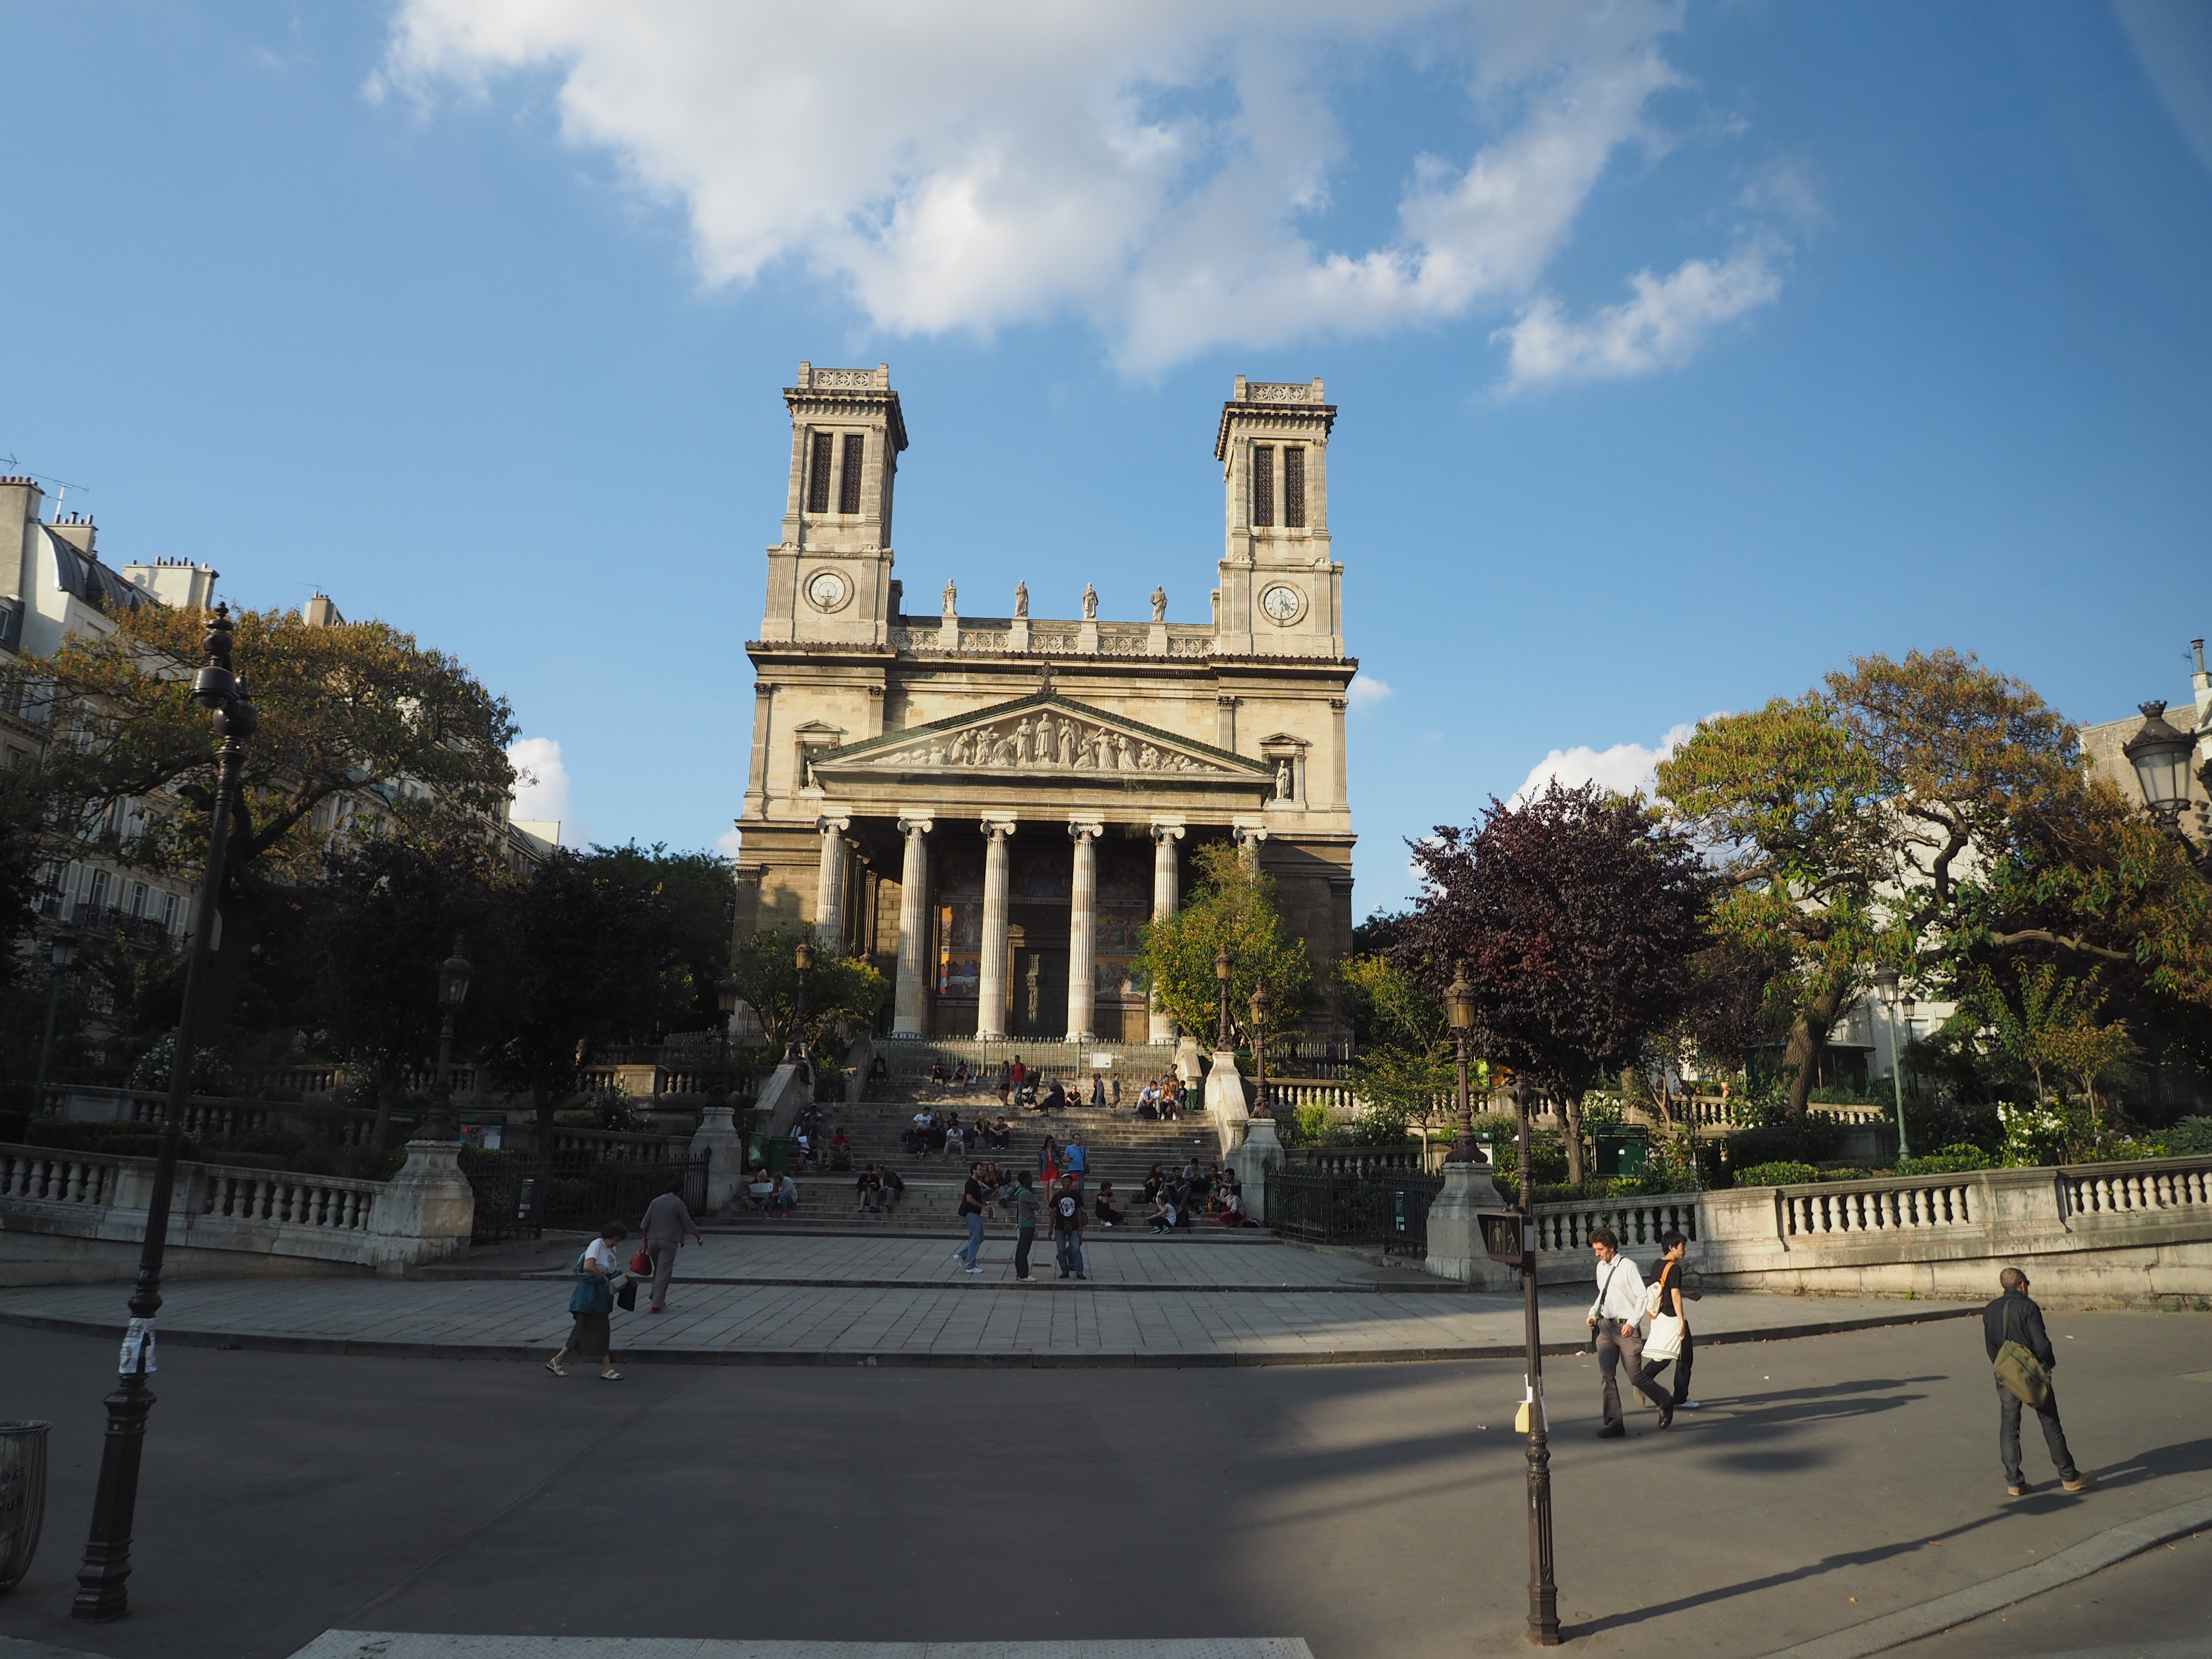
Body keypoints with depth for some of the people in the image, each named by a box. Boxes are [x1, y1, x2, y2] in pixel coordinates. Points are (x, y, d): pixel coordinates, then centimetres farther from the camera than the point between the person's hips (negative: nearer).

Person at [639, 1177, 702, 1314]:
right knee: (664, 1273, -2)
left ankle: (658, 1299, 22)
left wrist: (645, 1238, 21)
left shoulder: (656, 1202, 8)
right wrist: (699, 1238, 12)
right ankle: (656, 1304, -7)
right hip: (669, 1242, -5)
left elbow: (646, 1223, 9)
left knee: (658, 1270, 21)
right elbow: (688, 1224, -1)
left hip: (653, 1240, 5)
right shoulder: (678, 1204, -4)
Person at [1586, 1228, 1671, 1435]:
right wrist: (1593, 1313, 9)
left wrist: (1633, 1322, -18)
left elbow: (1642, 1296, -10)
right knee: (1607, 1375, -1)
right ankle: (1614, 1422, 5)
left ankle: (1665, 1404, 27)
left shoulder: (1628, 1267, -11)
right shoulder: (1601, 1267, 10)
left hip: (1626, 1328, -6)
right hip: (1605, 1326, 6)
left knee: (1636, 1377, 0)